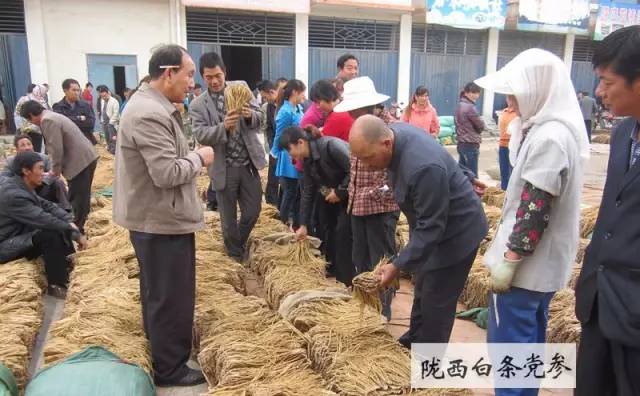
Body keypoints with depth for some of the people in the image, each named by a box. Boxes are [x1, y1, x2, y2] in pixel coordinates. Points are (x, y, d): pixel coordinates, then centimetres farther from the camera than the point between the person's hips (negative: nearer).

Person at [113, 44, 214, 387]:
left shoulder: (149, 104, 10)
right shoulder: (150, 114, -25)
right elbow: (167, 173, -28)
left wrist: (191, 157, 7)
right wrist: (199, 157, -13)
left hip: (153, 217, 11)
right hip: (162, 221, -11)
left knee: (156, 290, 26)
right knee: (171, 296, 2)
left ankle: (157, 340, 46)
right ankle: (169, 368, 18)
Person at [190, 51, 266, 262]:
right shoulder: (198, 105, -3)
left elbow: (259, 117, 1)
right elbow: (201, 135, -12)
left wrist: (250, 115, -22)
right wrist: (223, 126, -30)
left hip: (249, 163, 2)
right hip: (224, 169, -2)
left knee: (253, 210, 11)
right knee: (228, 217, 11)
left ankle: (240, 243, 38)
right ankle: (235, 254, 33)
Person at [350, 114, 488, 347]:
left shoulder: (423, 168, -39)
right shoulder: (396, 131, -10)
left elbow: (431, 228, -31)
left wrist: (398, 265, -28)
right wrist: (463, 179, 18)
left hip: (458, 230, -9)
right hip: (435, 223, 9)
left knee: (435, 301, 1)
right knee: (423, 290, 21)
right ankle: (414, 341, 39)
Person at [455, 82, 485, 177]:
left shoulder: (460, 105, 10)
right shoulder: (470, 107, -17)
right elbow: (481, 126, -10)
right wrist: (476, 131, 11)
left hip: (461, 143, 9)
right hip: (470, 145, -9)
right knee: (472, 175, -4)